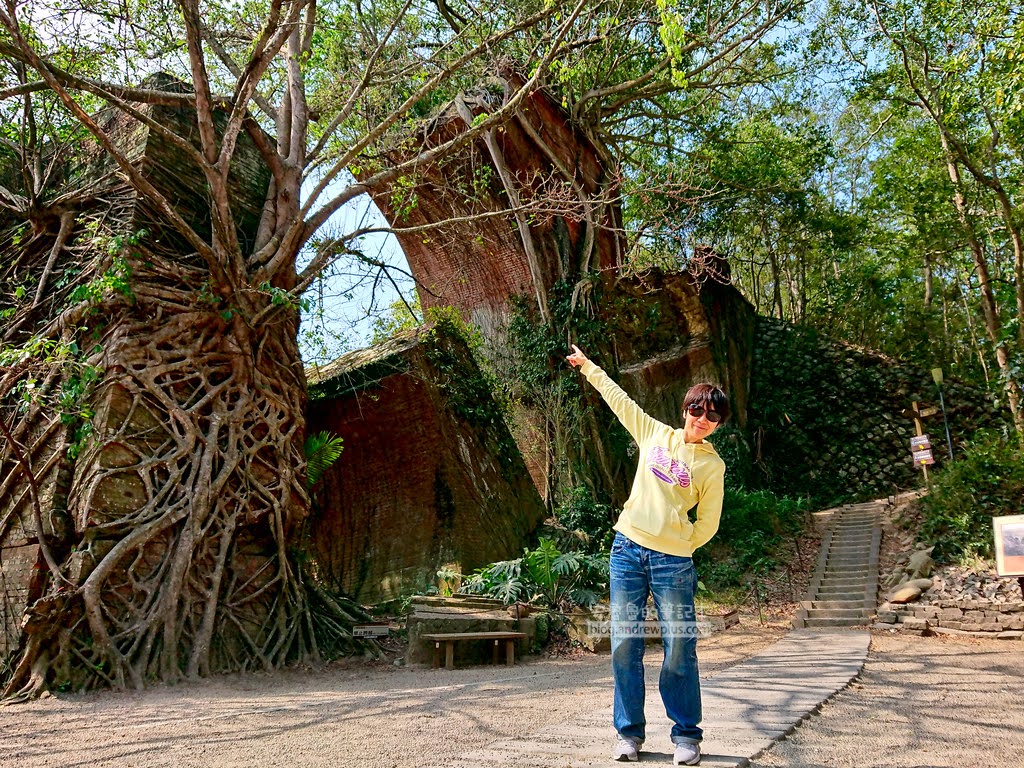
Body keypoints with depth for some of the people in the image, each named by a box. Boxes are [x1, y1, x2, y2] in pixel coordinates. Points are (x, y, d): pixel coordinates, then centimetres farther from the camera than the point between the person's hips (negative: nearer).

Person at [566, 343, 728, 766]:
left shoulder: (712, 465, 1)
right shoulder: (655, 434, 8)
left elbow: (707, 524, 5)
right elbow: (619, 399, 19)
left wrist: (676, 550, 6)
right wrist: (588, 366, 27)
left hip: (673, 563, -3)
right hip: (627, 549, 3)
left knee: (679, 651, 0)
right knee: (625, 645, 5)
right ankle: (629, 732, 17)